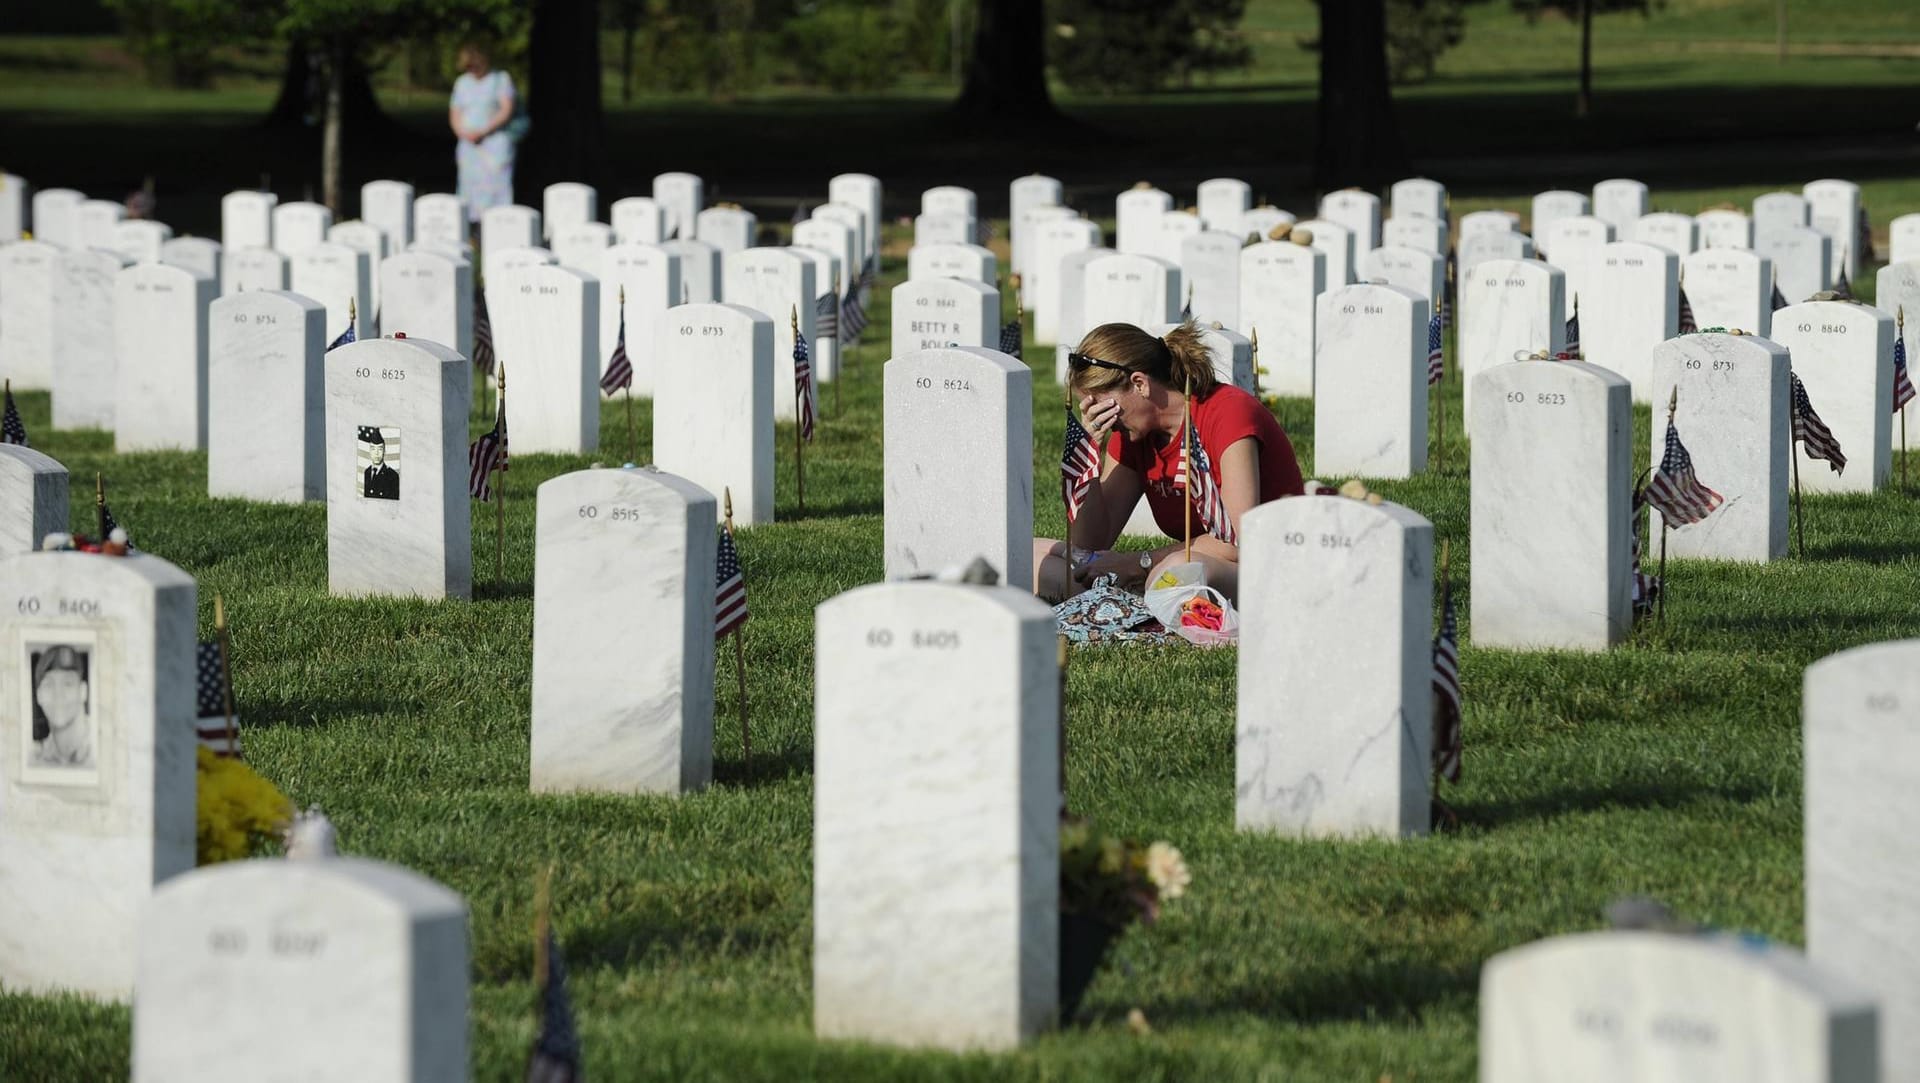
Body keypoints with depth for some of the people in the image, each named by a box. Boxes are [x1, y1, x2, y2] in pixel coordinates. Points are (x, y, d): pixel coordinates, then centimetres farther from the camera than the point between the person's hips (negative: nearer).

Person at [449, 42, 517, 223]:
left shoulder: (501, 79, 2)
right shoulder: (462, 83, 16)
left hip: (495, 144, -5)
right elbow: (454, 115, 16)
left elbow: (507, 111, -7)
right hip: (469, 147, 5)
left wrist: (483, 132, -15)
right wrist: (464, 133, -6)